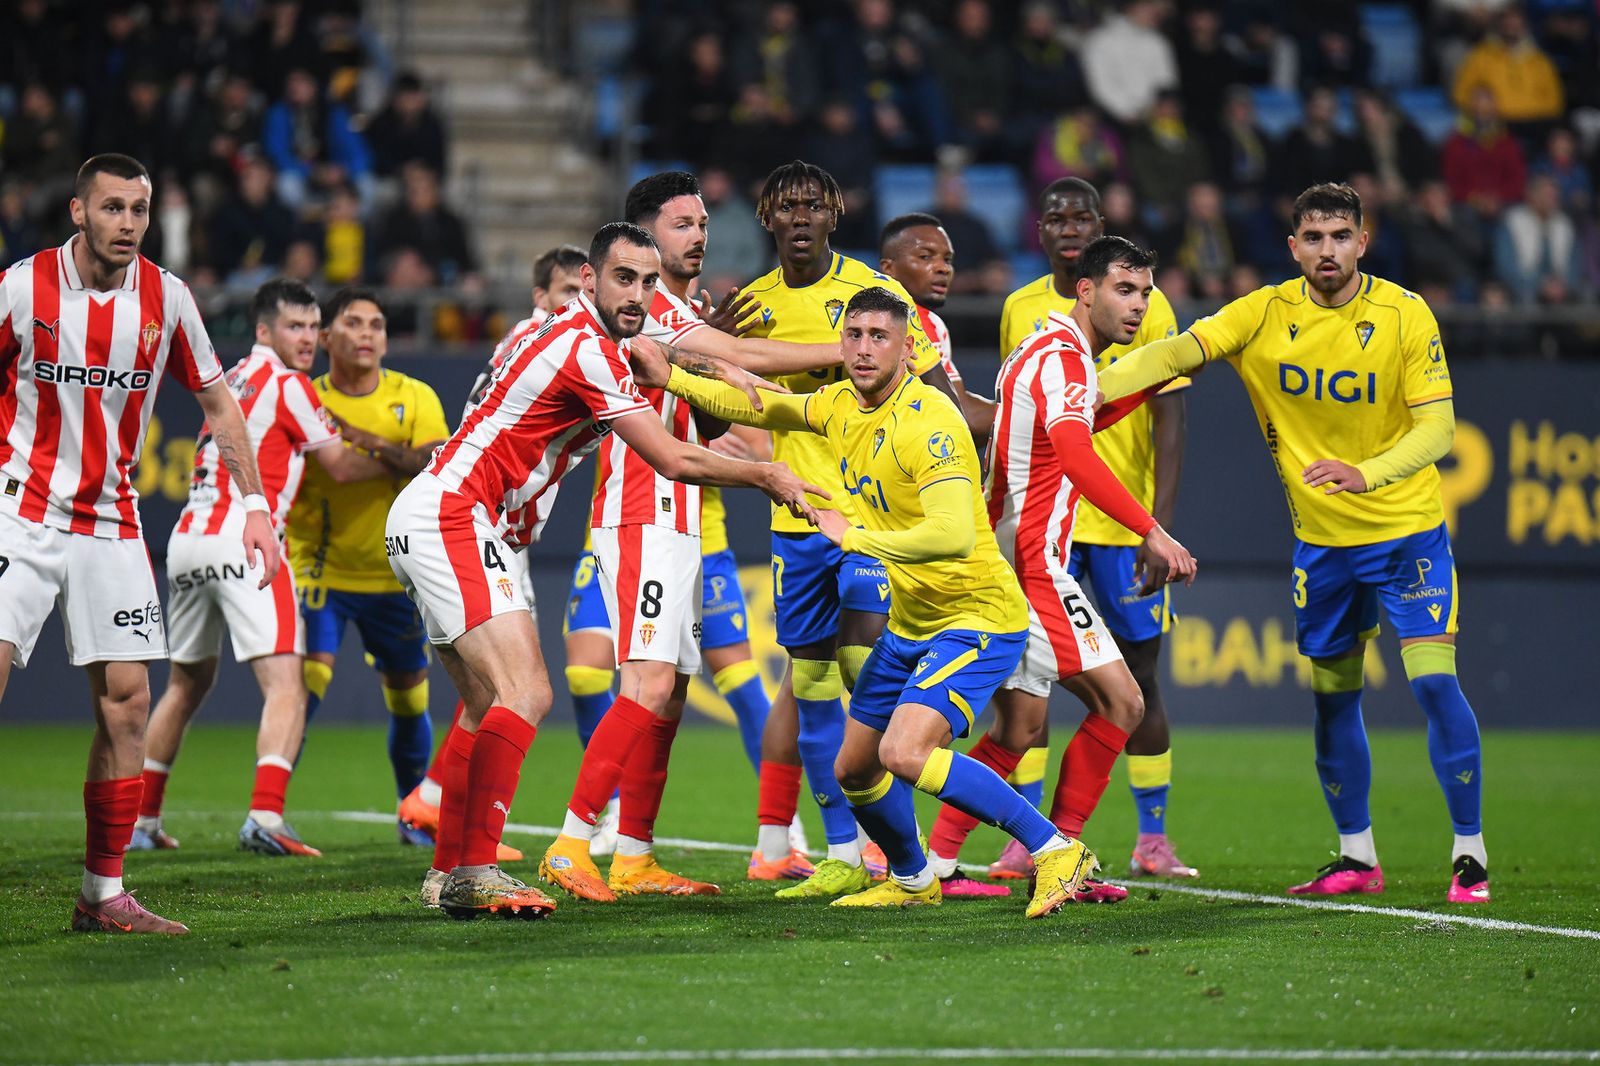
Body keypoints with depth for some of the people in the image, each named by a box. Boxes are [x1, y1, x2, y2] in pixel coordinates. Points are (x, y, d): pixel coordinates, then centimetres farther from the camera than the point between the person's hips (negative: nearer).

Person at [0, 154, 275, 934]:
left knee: (126, 700, -1)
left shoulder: (165, 298, 1)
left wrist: (255, 503, 6)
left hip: (112, 524, 3)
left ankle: (103, 894, 6)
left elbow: (217, 401, 11)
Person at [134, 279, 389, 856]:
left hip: (187, 542, 8)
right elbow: (342, 466, 3)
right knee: (286, 685, -12)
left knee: (186, 684, 22)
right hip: (243, 541, -8)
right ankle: (265, 818, -29)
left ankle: (139, 819, 26)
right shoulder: (286, 383, -1)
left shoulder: (230, 380, 21)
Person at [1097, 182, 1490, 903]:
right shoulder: (1266, 314, -6)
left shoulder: (1406, 315, -12)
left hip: (1407, 528, -3)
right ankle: (1356, 857, 22)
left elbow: (1437, 427, -16)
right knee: (1332, 698, 8)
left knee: (1433, 679, -14)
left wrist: (1365, 474, -34)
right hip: (1320, 539, 3)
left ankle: (1469, 852, -4)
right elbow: (1177, 352, -16)